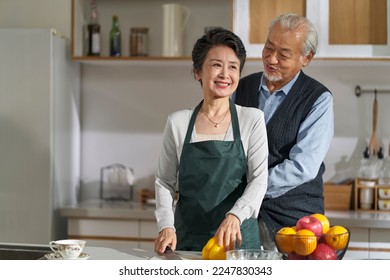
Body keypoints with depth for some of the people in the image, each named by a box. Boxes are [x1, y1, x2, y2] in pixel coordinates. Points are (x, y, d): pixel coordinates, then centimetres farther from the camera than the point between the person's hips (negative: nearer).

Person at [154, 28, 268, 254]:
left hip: (239, 240, -1)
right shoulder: (178, 123, 5)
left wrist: (235, 216, -22)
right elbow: (165, 181, 10)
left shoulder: (252, 120, 2)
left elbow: (259, 180, -5)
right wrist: (166, 226, -5)